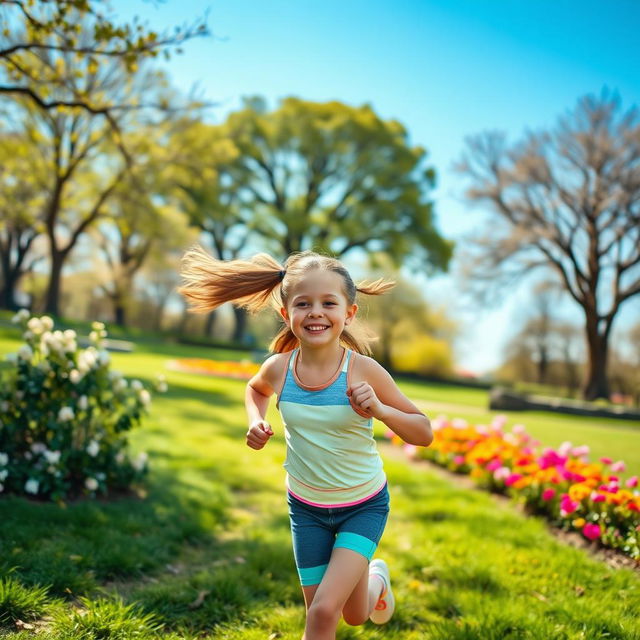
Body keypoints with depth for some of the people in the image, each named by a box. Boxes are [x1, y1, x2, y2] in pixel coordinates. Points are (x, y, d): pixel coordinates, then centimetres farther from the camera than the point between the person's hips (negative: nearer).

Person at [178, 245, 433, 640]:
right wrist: (256, 421, -9)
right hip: (306, 507, 3)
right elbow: (256, 388, 11)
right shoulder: (278, 369, -15)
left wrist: (379, 410, -33)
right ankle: (373, 574, 49)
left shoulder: (364, 370, -23)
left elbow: (424, 434, -15)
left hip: (364, 506, -3)